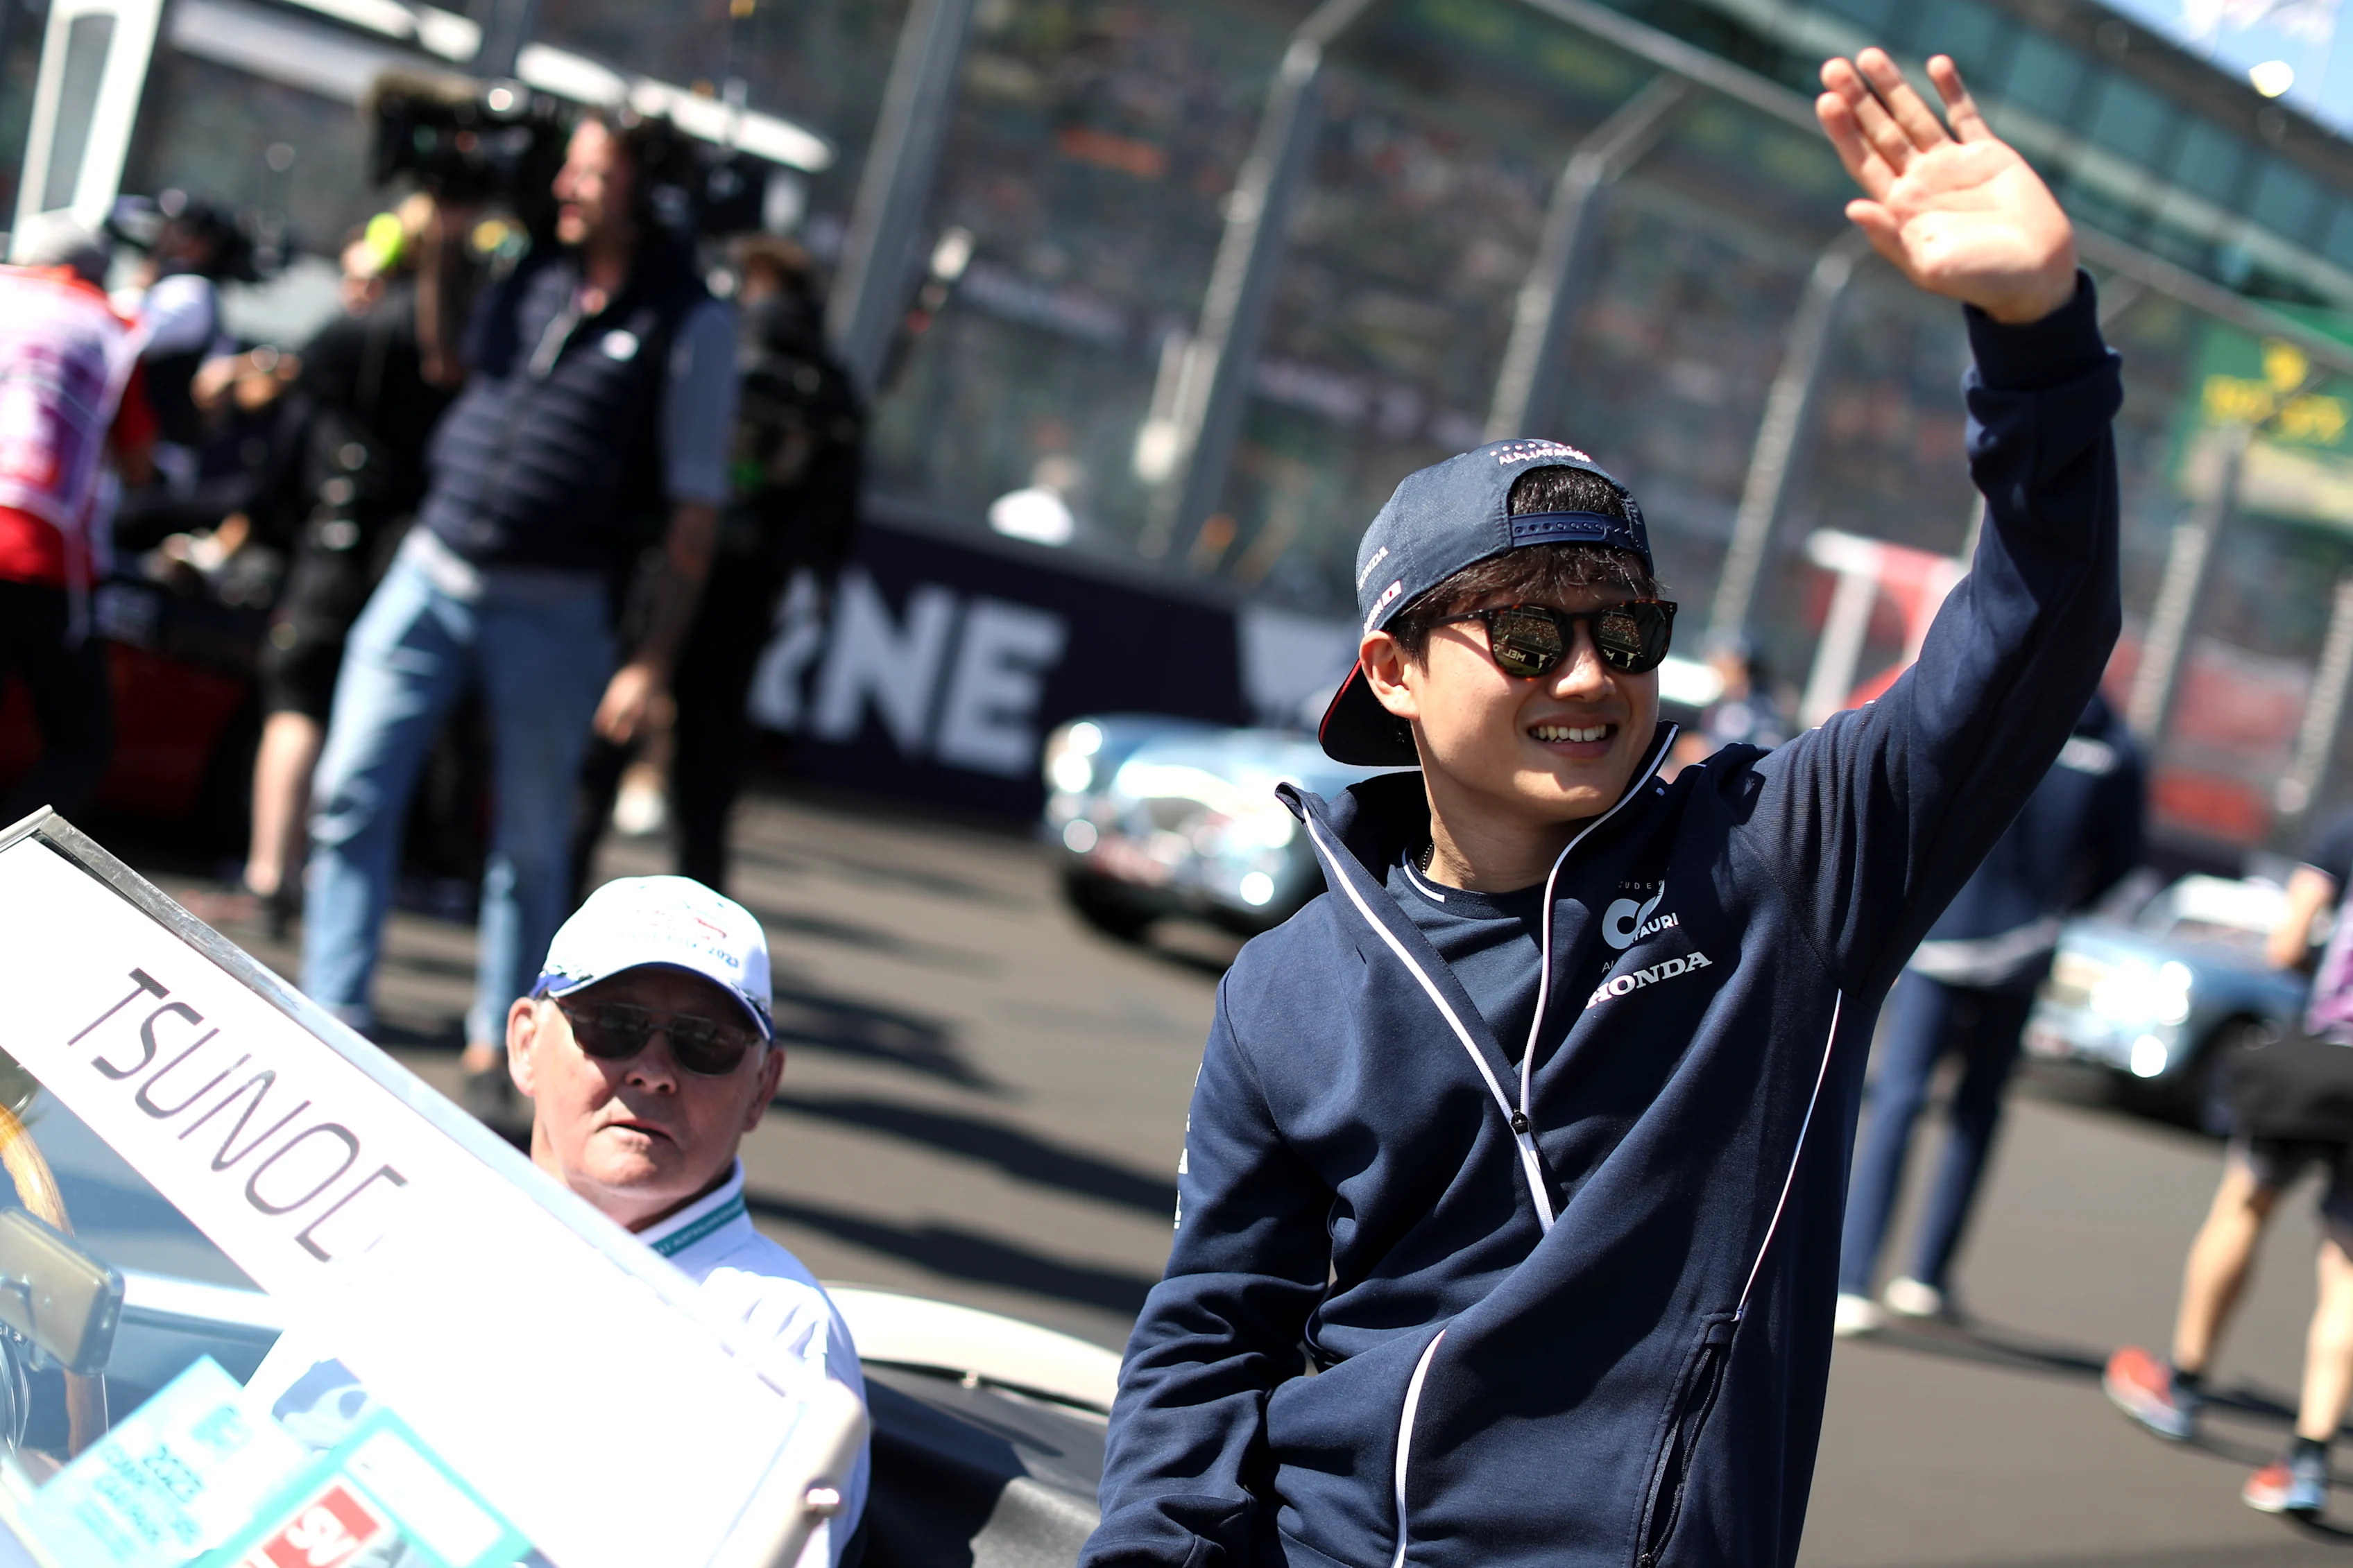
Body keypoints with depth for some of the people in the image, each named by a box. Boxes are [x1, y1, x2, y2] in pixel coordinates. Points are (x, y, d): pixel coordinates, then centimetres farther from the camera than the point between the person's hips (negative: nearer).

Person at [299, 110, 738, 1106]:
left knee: (532, 843, 6)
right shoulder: (527, 276, 8)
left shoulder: (691, 323, -5)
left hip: (552, 611, -4)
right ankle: (334, 1021, 3)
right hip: (428, 575, 4)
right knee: (352, 793, -3)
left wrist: (654, 659, -10)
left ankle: (493, 1053, 18)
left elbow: (696, 506, -6)